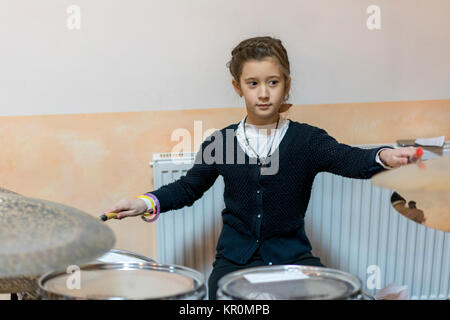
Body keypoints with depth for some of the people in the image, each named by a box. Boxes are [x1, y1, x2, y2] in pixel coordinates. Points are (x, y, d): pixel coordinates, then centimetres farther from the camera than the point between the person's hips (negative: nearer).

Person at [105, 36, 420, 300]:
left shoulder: (307, 140, -4)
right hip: (235, 259, 1)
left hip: (291, 256, 0)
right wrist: (146, 202, -4)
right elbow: (189, 187, 11)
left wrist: (383, 157, -42)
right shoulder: (220, 142, 1)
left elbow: (349, 159, -20)